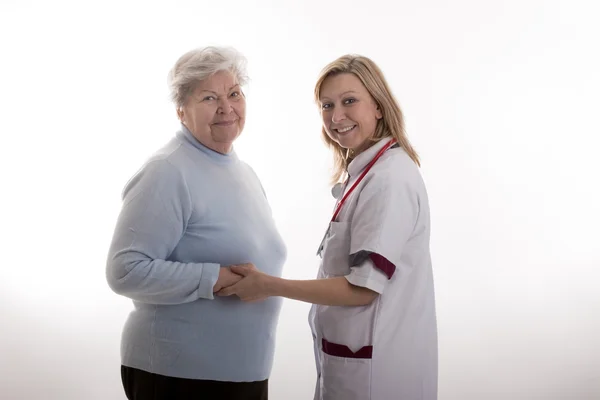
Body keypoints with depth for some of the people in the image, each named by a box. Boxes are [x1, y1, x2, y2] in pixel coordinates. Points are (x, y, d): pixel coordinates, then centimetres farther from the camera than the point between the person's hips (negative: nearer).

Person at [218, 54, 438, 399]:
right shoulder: (363, 173, 11)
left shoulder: (390, 180, -21)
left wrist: (269, 286, -18)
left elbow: (364, 287, -22)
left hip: (375, 368, -9)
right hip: (360, 358, 9)